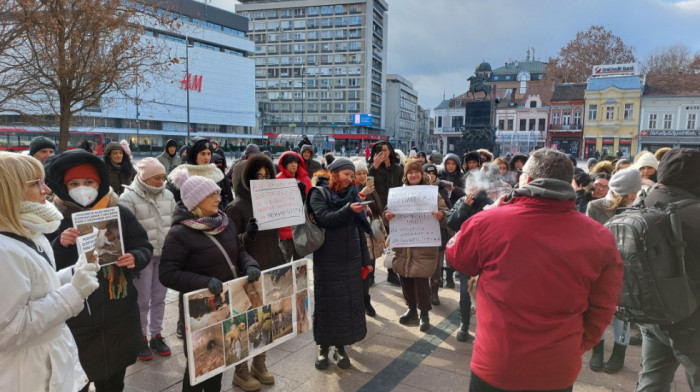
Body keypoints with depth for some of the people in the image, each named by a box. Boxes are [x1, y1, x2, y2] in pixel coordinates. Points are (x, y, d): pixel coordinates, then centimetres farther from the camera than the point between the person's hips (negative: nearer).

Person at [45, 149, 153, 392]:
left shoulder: (120, 213, -1)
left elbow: (144, 247, 4)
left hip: (120, 317, 2)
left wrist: (136, 258, -17)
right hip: (73, 320, -2)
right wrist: (59, 245, -26)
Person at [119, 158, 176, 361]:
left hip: (165, 255, 5)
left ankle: (156, 336, 30)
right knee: (142, 301, 7)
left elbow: (174, 223, 13)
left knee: (159, 298, 15)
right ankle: (141, 339, 24)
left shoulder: (167, 195, 4)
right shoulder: (129, 198, -13)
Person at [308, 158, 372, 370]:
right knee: (327, 302, 3)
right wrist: (348, 210, -31)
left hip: (351, 259, 3)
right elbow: (324, 219, -19)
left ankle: (341, 346, 18)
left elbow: (360, 229, 9)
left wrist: (365, 259, 7)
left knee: (350, 301, 4)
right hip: (327, 259, -3)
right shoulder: (319, 194, -2)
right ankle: (323, 346, 18)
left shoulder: (352, 195, 8)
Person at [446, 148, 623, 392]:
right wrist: (579, 346, 14)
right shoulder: (600, 238, -10)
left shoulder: (488, 222, -17)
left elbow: (455, 257, 3)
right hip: (560, 370, 2)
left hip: (495, 366, -2)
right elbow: (602, 309, -1)